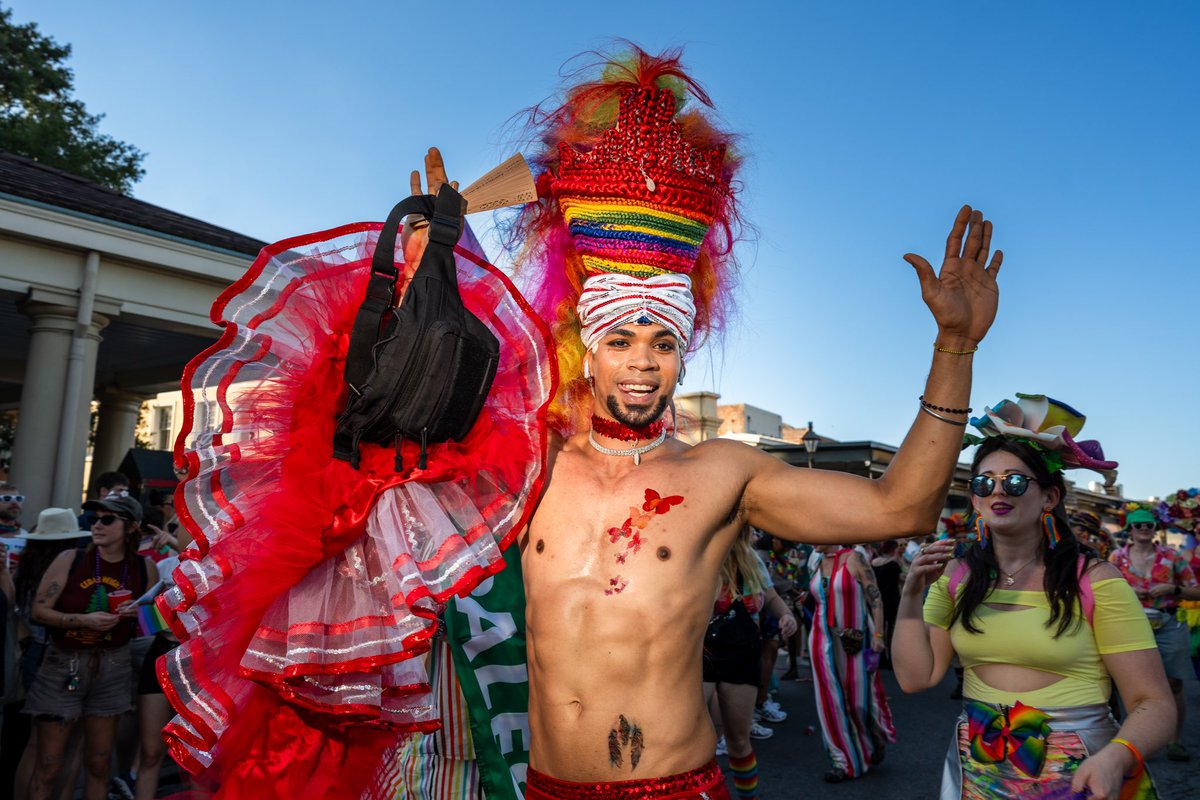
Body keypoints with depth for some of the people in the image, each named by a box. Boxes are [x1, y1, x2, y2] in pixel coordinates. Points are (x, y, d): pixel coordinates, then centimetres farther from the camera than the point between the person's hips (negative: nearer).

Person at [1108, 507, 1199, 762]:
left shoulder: (1171, 556, 4)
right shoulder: (1117, 557, 4)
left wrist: (1172, 589, -12)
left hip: (1169, 624, 0)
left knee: (1174, 684, 1)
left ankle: (1175, 740, 14)